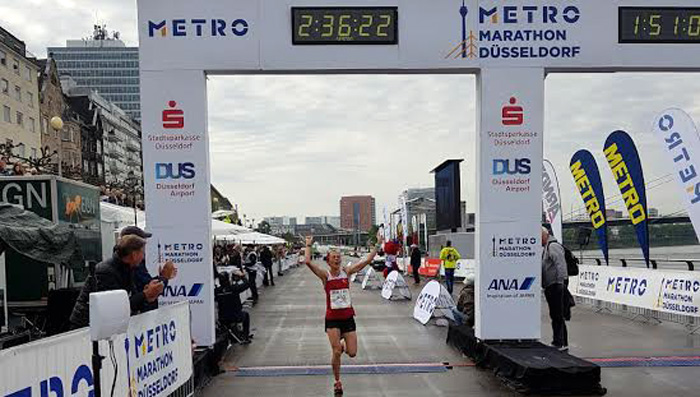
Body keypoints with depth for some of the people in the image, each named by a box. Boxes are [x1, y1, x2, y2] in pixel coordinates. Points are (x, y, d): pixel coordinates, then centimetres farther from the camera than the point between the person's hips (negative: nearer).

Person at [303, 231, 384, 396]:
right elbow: (308, 262, -21)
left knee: (352, 353, 3)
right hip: (332, 318, -2)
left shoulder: (347, 271, -1)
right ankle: (337, 382, 16)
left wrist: (378, 244, -7)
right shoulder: (325, 275, -7)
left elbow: (367, 260, -5)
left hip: (348, 317, 2)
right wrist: (308, 246, -14)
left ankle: (342, 344, 39)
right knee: (336, 352, -7)